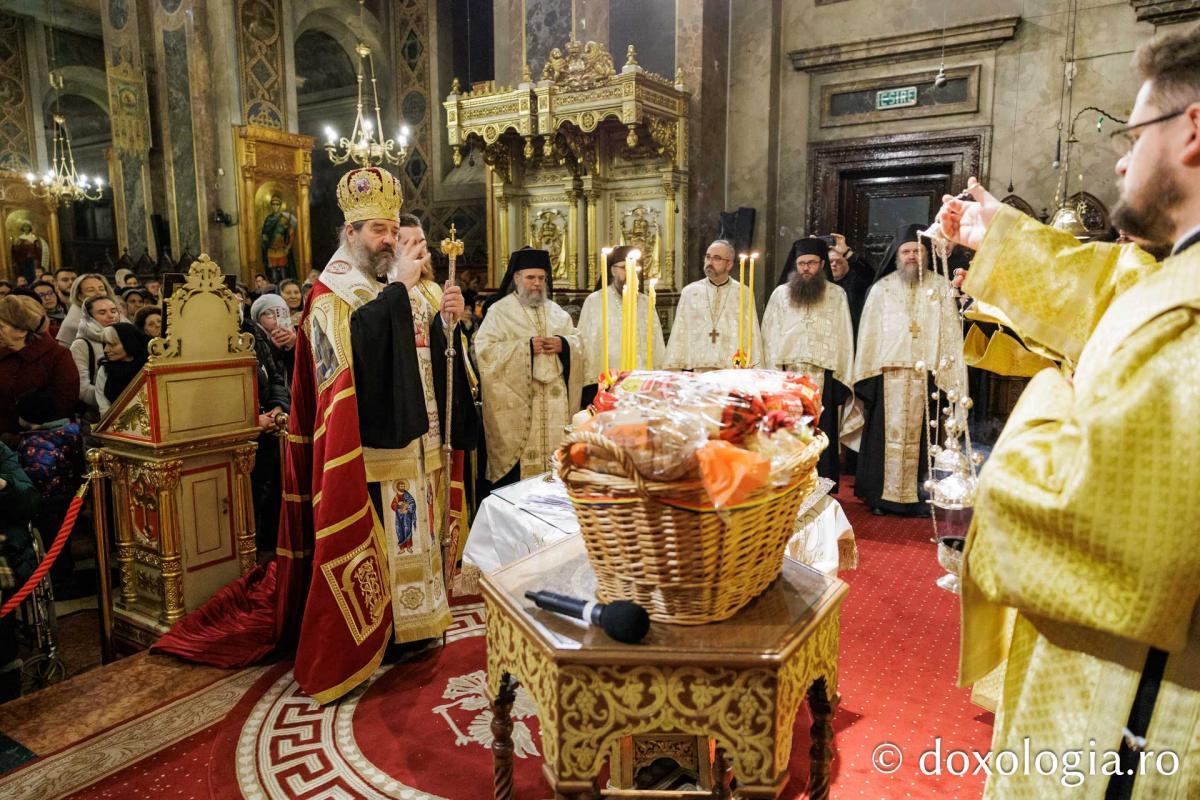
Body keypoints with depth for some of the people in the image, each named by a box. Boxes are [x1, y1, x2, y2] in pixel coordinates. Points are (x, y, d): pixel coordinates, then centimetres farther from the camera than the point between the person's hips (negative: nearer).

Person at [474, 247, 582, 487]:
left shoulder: (555, 310, 17)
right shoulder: (500, 311, 0)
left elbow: (578, 341, 16)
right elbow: (484, 350, -11)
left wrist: (563, 344, -6)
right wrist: (526, 346, -17)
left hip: (555, 403, 5)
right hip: (516, 402, -4)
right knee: (517, 467, -5)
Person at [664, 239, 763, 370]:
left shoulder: (744, 294, 6)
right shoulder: (689, 292, 9)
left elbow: (753, 335, 4)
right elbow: (680, 335, 8)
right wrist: (674, 371, 2)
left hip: (735, 371, -1)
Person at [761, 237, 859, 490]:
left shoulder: (837, 294, 9)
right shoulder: (780, 293, 11)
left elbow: (844, 337, 6)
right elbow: (770, 336, 9)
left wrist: (842, 379, -1)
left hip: (824, 377, -1)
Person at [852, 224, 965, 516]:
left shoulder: (941, 287, 9)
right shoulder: (882, 288, 10)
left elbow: (950, 331, 4)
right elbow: (869, 331, 8)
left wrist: (949, 372, -5)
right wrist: (865, 372, 1)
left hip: (926, 373, 0)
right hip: (888, 372, 0)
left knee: (918, 435, 2)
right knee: (887, 433, 0)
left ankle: (912, 494, 10)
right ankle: (882, 495, 7)